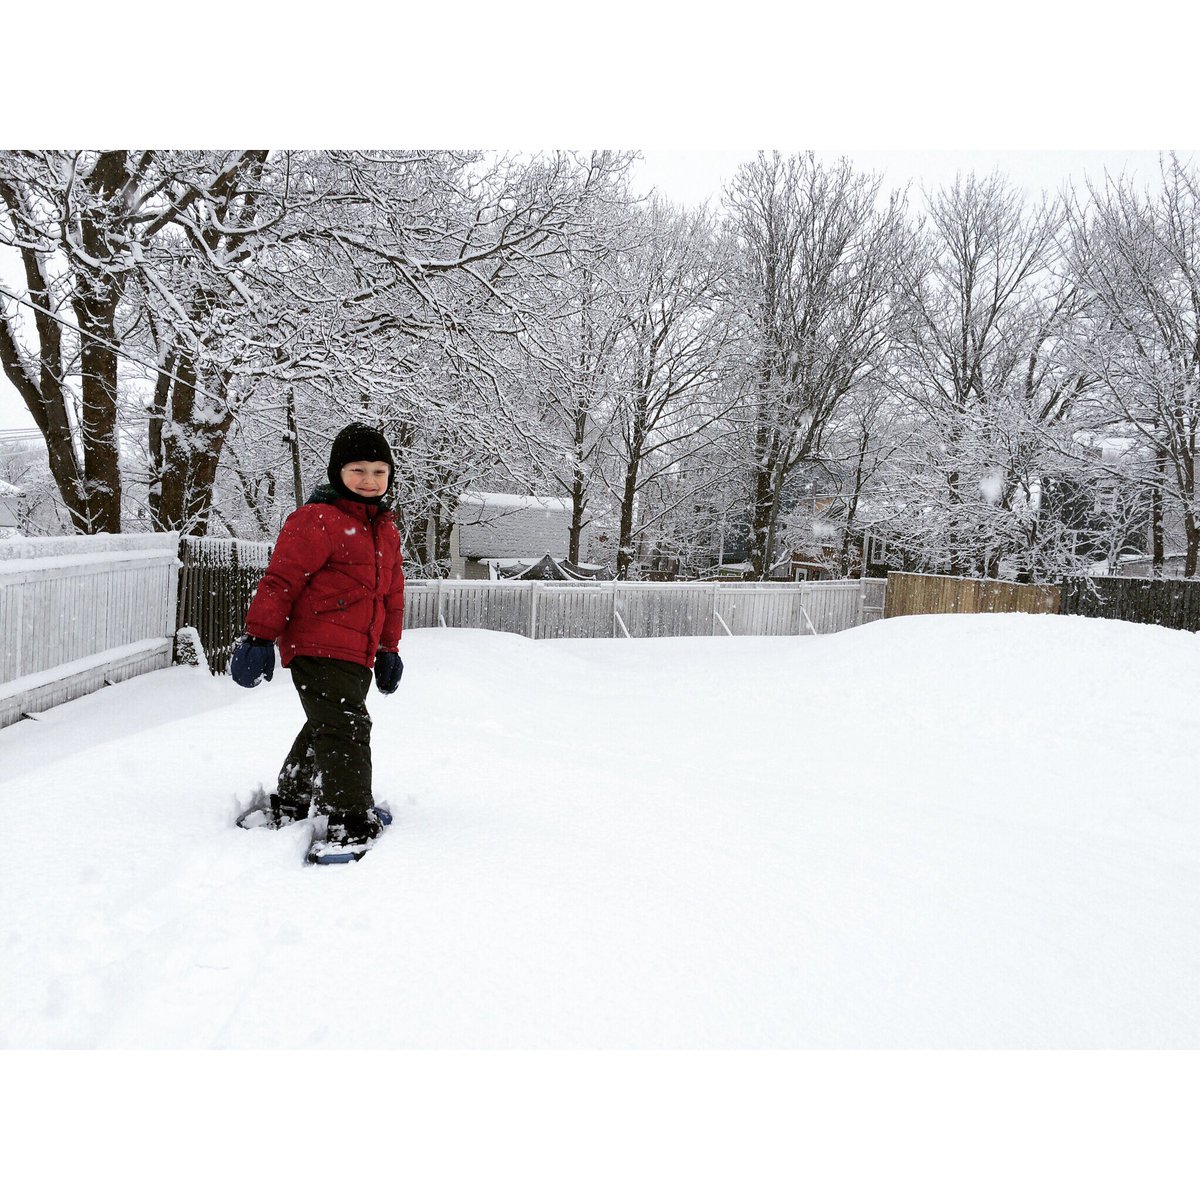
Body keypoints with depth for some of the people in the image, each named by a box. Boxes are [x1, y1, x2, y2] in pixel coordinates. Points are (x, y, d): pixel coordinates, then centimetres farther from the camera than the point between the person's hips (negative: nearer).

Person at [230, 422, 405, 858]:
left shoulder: (386, 529, 16)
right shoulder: (316, 520, -10)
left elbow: (392, 596, 23)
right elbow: (281, 579, -12)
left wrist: (389, 650, 25)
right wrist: (259, 636, -14)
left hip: (358, 654, 9)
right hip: (317, 648, -9)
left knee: (324, 729, 20)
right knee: (345, 729, -15)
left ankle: (289, 803, 35)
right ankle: (351, 822, -12)